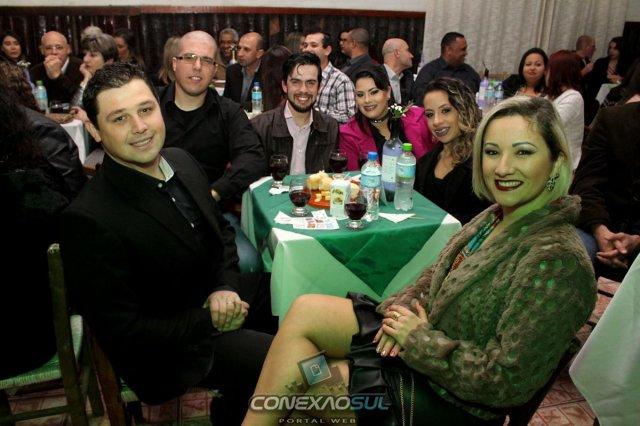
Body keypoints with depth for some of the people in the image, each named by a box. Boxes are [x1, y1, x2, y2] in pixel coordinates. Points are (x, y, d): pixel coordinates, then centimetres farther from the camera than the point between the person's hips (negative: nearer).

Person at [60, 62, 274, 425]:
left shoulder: (182, 162, -3)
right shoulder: (89, 220, -26)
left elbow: (222, 232, 9)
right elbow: (122, 331, -21)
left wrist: (225, 287, -8)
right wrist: (209, 321, -17)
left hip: (218, 295, 8)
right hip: (169, 345, -7)